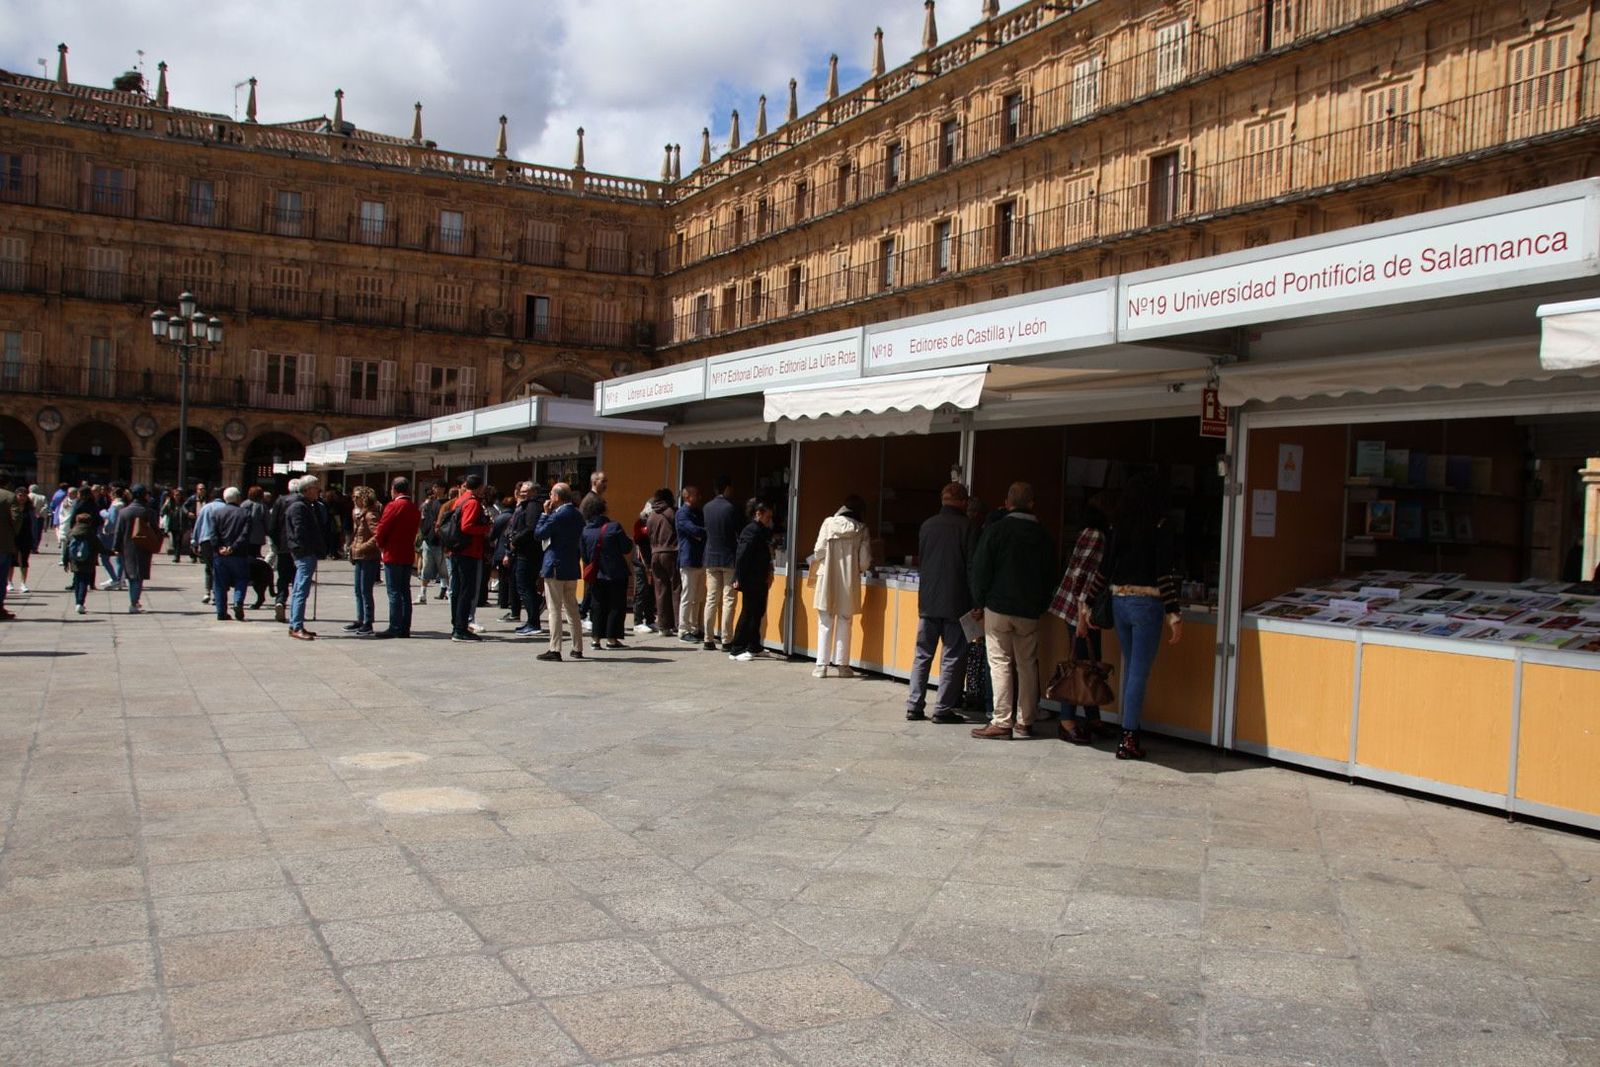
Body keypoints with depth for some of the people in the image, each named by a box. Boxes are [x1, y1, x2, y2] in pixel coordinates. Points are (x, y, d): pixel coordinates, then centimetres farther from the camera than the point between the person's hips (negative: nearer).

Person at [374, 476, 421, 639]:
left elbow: (381, 530, -12)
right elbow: (414, 530, 11)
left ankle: (395, 628, -5)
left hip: (393, 555, -7)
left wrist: (381, 546, 4)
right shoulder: (415, 509, 10)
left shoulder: (393, 506, -11)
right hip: (408, 554, 7)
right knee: (405, 592, 9)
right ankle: (405, 628, 11)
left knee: (394, 593, -4)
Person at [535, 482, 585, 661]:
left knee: (555, 609, -4)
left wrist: (545, 513, -4)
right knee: (572, 608, 14)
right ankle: (577, 648, 17)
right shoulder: (578, 515, 8)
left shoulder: (557, 516, -16)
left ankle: (554, 649, -4)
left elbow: (539, 534, -10)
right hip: (572, 567, 7)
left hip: (554, 567, -7)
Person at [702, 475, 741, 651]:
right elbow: (741, 533, -8)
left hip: (711, 558, 5)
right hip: (729, 559, -5)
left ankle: (709, 639, 6)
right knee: (728, 600, -1)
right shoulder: (732, 508, -11)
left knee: (711, 599, 7)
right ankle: (726, 639, -2)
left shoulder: (707, 508, 5)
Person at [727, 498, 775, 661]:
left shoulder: (761, 531, 14)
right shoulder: (752, 531, -16)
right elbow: (741, 555, -22)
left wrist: (769, 574, 9)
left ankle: (754, 647, 29)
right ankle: (736, 650, 2)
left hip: (760, 581, 10)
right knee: (748, 614, -4)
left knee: (758, 613, 17)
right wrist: (739, 579, -22)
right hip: (750, 581, -10)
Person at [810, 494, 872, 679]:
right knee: (844, 623, 10)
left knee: (825, 623, 7)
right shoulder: (861, 530, -4)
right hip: (849, 581, 0)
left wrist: (819, 566, 13)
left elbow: (819, 551, -8)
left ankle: (821, 665, 6)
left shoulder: (829, 523, -6)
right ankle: (842, 664, 12)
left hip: (828, 580, 0)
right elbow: (865, 561, -5)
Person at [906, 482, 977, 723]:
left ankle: (914, 705, 10)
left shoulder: (927, 526, 5)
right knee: (953, 657, 3)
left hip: (927, 601, 4)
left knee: (922, 655, 11)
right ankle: (943, 708, 2)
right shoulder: (966, 527, -8)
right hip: (956, 602, -4)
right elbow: (972, 566, -9)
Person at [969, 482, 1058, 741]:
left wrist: (980, 601, 4)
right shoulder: (1042, 535, 4)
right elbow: (1050, 574, 8)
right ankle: (1025, 722, 12)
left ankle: (1002, 722, -4)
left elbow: (980, 569, -7)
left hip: (998, 607, -3)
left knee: (1000, 663, -1)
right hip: (1030, 611, 3)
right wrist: (1040, 605, 14)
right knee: (1027, 665, 9)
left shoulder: (996, 530, -6)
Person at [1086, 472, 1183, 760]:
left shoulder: (1117, 526, 5)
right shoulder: (1160, 527, -8)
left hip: (1119, 603, 5)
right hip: (1147, 604, -5)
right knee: (1140, 672, 0)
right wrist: (1174, 615, -10)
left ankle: (1130, 732, 20)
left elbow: (1104, 570, 6)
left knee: (1130, 669, 16)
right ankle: (1128, 739, 0)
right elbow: (1165, 574, -12)